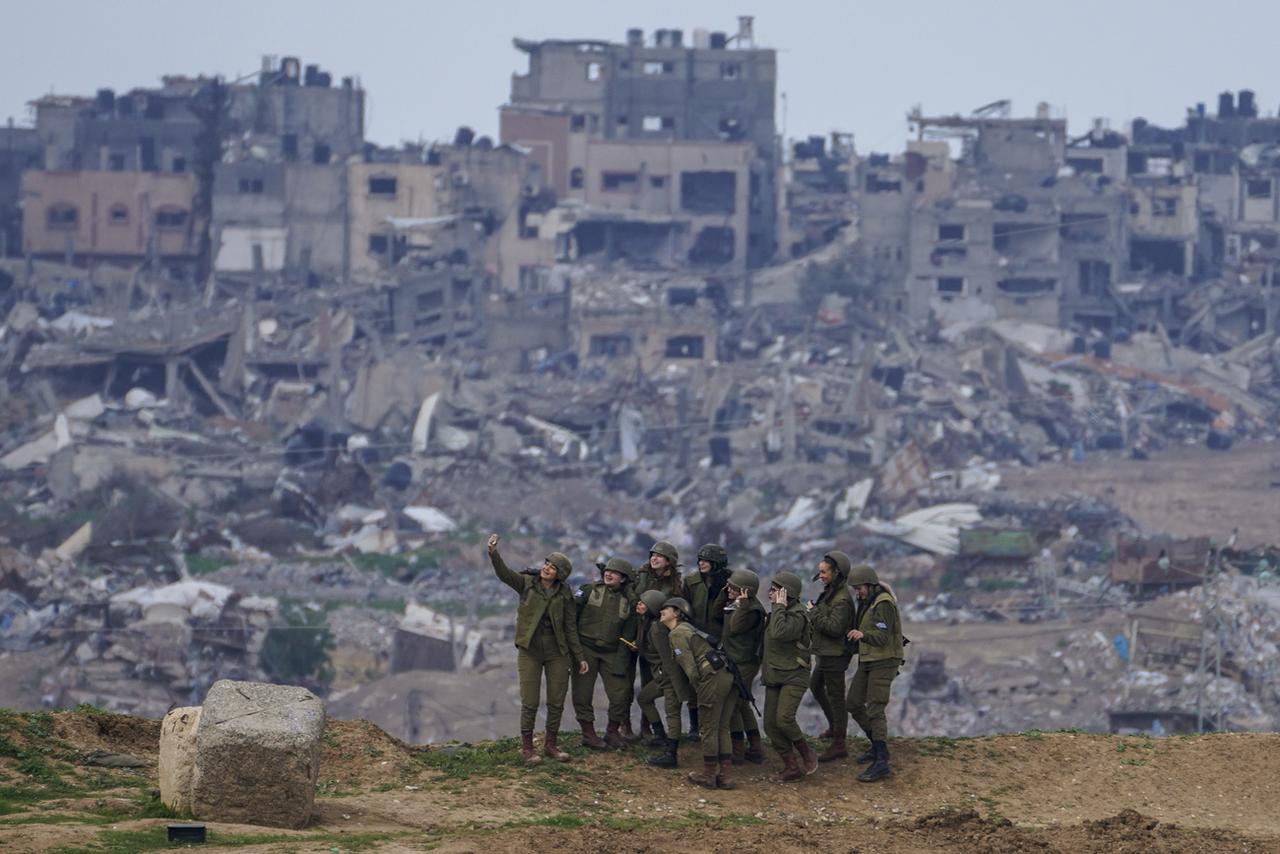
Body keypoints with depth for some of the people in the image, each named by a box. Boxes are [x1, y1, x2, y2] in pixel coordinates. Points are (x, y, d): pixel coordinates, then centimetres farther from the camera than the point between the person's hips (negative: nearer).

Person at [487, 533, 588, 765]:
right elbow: (504, 573, -18)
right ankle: (526, 747, 8)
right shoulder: (527, 584, -1)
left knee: (557, 701, 5)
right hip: (530, 650, -2)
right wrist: (493, 553, -36)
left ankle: (551, 744, 20)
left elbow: (570, 628, 6)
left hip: (557, 652, 2)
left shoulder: (564, 595, 3)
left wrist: (579, 657, 4)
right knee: (530, 702, -4)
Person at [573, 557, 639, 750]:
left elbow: (628, 634, 5)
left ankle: (613, 732, 17)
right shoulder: (590, 590, -2)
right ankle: (588, 734, 12)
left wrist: (621, 660, -4)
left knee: (620, 694, -2)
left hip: (611, 652, 2)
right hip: (585, 649, -2)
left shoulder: (629, 601, 4)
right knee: (583, 694, 0)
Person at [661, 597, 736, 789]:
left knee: (709, 729, 2)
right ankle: (726, 775, 13)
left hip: (712, 678, -9)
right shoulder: (687, 628, 25)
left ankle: (708, 775, 11)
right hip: (727, 676, 9)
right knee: (722, 729, 13)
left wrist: (698, 688, -3)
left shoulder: (677, 634, -4)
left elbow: (690, 667, -11)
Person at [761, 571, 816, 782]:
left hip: (794, 677, -9)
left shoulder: (797, 616, -15)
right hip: (774, 677, 9)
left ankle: (807, 754, 0)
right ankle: (791, 767, 9)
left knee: (784, 719, -23)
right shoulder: (778, 614, 13)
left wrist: (779, 607, -25)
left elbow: (780, 633, -33)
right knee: (770, 724, 1)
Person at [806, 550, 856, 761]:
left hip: (835, 655, -11)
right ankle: (834, 726, 41)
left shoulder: (842, 599, -23)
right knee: (815, 686, 27)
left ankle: (839, 744, 1)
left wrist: (814, 613, -21)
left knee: (836, 697, -4)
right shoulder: (830, 592, 8)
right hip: (825, 653, 11)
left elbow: (834, 627, -30)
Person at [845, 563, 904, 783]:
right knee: (854, 705, 11)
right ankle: (877, 746, 26)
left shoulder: (884, 604, -19)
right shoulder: (866, 602, 10)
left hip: (884, 662, -10)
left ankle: (881, 763, -19)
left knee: (874, 709, -16)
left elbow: (882, 638, -27)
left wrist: (862, 635, -42)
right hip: (868, 661, 10)